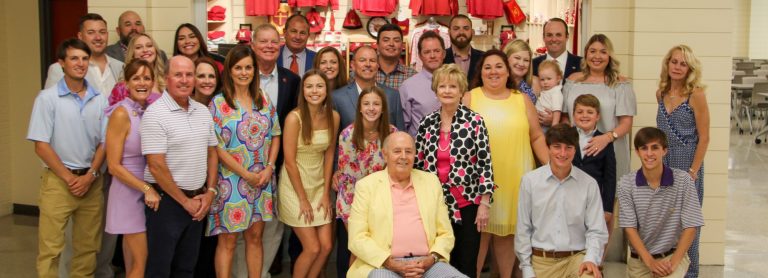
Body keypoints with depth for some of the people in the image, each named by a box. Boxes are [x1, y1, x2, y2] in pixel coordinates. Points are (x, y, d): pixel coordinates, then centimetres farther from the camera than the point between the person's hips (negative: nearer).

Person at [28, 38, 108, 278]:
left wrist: (90, 175, -6)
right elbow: (41, 146, -7)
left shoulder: (100, 100, 4)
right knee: (50, 248, -2)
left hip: (92, 181, 4)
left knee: (87, 247, 11)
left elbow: (104, 142, 7)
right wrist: (69, 178, -10)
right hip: (58, 180, -3)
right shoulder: (47, 98, -6)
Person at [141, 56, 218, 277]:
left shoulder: (203, 112, 7)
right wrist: (185, 201, -12)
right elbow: (156, 166, -18)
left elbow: (211, 153, 13)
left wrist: (210, 192, 1)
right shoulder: (155, 114, -14)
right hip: (167, 200, -6)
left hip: (198, 201, 6)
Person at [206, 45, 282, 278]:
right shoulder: (219, 103, -7)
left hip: (262, 180, 4)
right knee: (228, 241, 2)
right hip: (231, 180, -4)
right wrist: (247, 175, -12)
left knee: (255, 236, 11)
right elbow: (216, 147, -10)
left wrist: (268, 169, -6)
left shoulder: (263, 101, 6)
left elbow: (275, 136, 9)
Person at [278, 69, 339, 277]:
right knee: (312, 248, -4)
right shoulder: (294, 118, -19)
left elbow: (329, 155, 4)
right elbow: (290, 162, -16)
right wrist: (303, 199, -12)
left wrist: (326, 193, 0)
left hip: (319, 186, 5)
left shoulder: (333, 117, -4)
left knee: (326, 246, 2)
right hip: (295, 186, -5)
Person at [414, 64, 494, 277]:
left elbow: (485, 163, -6)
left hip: (468, 203, -3)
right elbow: (418, 163, 10)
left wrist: (484, 203, -10)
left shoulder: (474, 121, -6)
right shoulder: (427, 122, 4)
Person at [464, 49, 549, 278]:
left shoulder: (522, 100, 10)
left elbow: (537, 138, 12)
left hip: (515, 179, 2)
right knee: (479, 231, 0)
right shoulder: (470, 98, 4)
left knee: (507, 232, 9)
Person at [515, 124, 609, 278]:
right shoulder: (529, 181, -1)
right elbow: (523, 229, 2)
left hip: (577, 258, 0)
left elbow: (596, 230, 2)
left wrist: (591, 259, -15)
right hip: (541, 261, 0)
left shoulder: (589, 184, 0)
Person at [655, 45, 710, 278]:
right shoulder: (661, 94, 6)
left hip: (687, 164, -5)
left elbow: (704, 138, -10)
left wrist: (693, 171, -14)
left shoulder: (695, 95, -10)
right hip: (663, 165, 5)